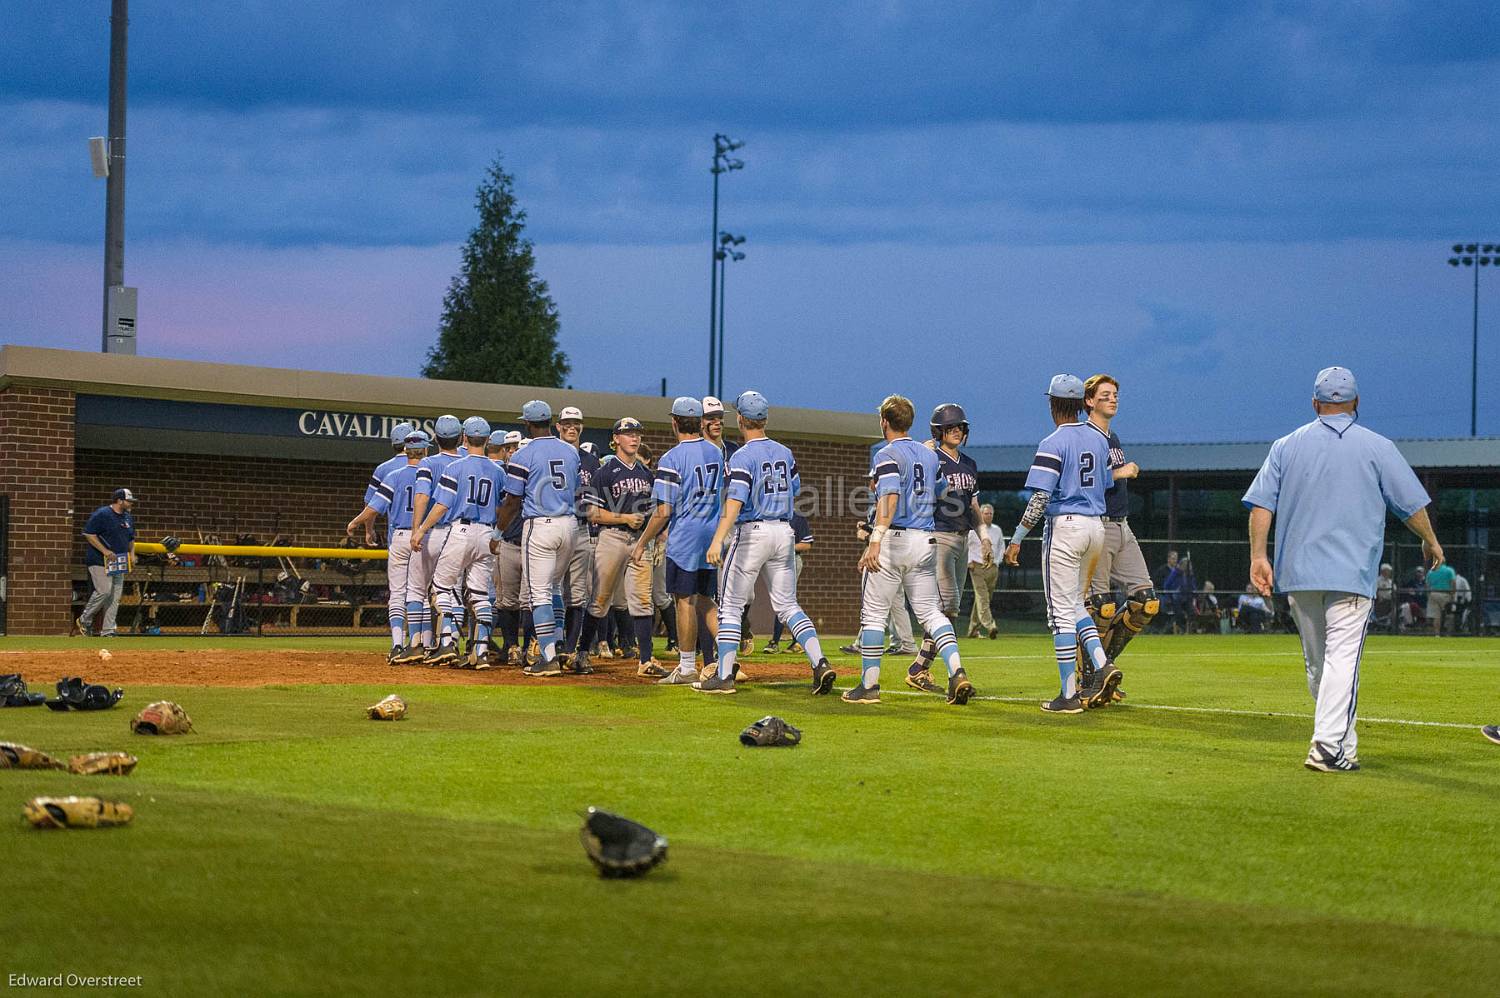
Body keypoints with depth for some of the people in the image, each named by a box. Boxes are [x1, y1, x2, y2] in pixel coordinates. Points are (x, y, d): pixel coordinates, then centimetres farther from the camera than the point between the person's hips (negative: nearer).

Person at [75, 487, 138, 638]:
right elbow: (88, 534, -15)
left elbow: (131, 539, 27)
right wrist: (105, 551, -20)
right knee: (104, 591, -17)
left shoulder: (128, 518, 15)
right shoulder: (101, 514, -11)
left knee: (115, 596, 3)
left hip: (119, 563, 8)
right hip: (100, 562, -8)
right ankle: (84, 621, 2)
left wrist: (132, 554, 9)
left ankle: (107, 631, 7)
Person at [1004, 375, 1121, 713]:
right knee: (1075, 604, 21)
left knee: (1061, 611, -3)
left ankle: (1069, 695, -4)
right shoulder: (1099, 438, 10)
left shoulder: (1053, 443, -12)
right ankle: (1101, 664, 0)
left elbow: (1040, 498, -18)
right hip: (1096, 526, 7)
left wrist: (1017, 539, -14)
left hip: (1064, 526, -7)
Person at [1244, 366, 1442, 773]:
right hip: (1351, 572, -4)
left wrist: (1258, 556, -1)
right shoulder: (1376, 447, 2)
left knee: (1317, 662, 14)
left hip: (1297, 573, 4)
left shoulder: (1287, 446, 10)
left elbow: (1261, 503, 1)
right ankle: (1328, 746, -20)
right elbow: (1411, 504, 3)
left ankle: (1342, 741, 24)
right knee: (1342, 658, -9)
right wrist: (1430, 542, 19)